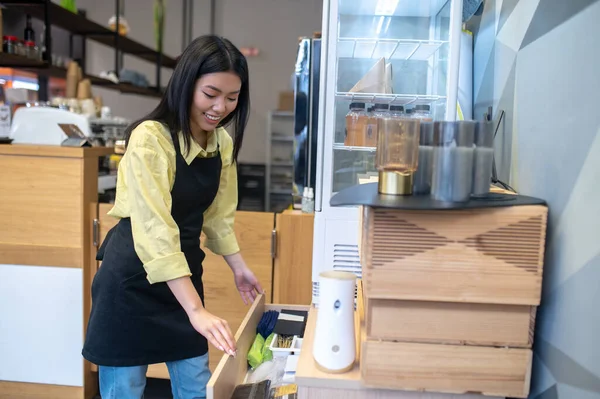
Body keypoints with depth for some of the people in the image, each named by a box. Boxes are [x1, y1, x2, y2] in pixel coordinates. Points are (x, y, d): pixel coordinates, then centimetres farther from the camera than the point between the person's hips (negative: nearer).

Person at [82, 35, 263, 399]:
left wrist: (239, 268, 13)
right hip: (134, 281, -6)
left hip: (183, 275, 6)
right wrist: (196, 311, -35)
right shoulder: (150, 139, -22)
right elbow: (156, 231, -31)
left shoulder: (223, 143, 0)